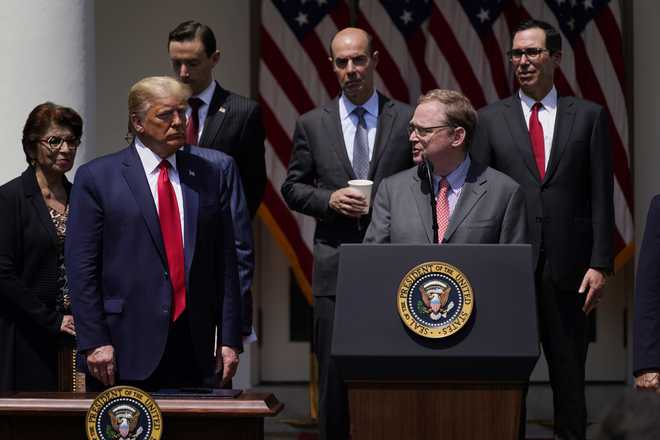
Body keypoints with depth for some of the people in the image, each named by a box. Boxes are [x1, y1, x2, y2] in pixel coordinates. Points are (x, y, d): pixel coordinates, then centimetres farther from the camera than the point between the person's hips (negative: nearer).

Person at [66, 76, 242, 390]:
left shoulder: (208, 177, 12)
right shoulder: (96, 178, 2)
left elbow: (225, 264, 11)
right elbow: (81, 267, -2)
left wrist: (229, 340, 5)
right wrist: (94, 342, -9)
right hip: (126, 350, -3)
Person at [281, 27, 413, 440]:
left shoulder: (407, 120, 3)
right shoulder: (312, 125, 7)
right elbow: (293, 187, 10)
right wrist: (330, 199, -8)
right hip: (336, 265, 1)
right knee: (334, 375, 3)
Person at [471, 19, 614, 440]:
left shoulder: (589, 116, 6)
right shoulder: (491, 119, 7)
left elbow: (601, 197, 3)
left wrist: (600, 264, -5)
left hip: (568, 268, 0)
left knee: (569, 376, 6)